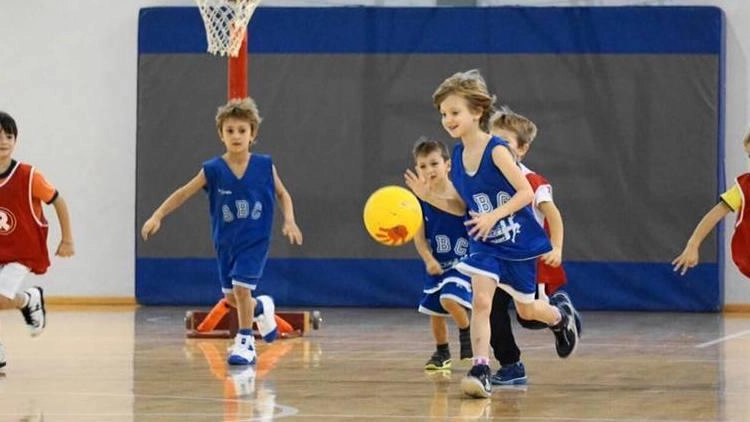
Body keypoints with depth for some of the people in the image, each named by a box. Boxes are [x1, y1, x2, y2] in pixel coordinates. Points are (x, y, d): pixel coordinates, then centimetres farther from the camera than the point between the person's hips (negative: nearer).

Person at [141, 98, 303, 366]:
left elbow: (282, 194, 4)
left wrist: (289, 221, -10)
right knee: (231, 297, 11)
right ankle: (261, 308, 43)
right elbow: (183, 194, -7)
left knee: (241, 288, -14)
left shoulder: (264, 166, -10)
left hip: (255, 241, -3)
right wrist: (157, 216, -15)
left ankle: (245, 342, 1)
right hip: (226, 243, 3)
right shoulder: (213, 170, -11)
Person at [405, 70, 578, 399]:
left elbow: (526, 192, -24)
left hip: (518, 242, -4)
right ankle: (480, 370, -18)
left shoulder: (496, 150, -22)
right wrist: (428, 196, -8)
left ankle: (561, 317, 48)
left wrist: (493, 216, -34)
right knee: (480, 301, -16)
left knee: (526, 310, 14)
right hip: (484, 243, 4)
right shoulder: (458, 156, -2)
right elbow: (460, 205, 7)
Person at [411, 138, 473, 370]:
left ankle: (467, 333, 3)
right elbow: (419, 236, -6)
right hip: (437, 264, 5)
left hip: (462, 260, -5)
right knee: (435, 311, 12)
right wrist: (429, 260, -21)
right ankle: (441, 352, 34)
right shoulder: (421, 199, -7)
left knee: (449, 299, -24)